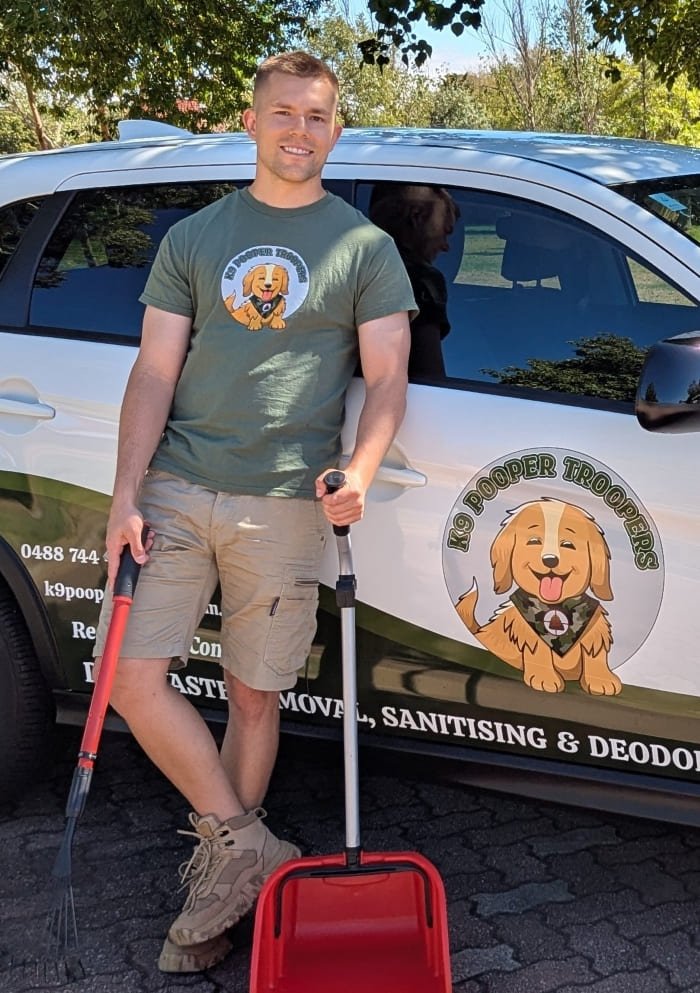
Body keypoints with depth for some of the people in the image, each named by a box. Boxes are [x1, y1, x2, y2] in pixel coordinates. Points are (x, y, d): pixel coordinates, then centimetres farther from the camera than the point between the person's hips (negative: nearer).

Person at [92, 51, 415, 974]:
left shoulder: (366, 247, 7)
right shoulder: (193, 239, 12)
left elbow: (386, 379, 3)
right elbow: (154, 374, 7)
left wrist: (358, 472, -17)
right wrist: (125, 494, -4)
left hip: (284, 506, -2)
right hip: (177, 490, 2)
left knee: (255, 697, 5)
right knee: (135, 677, -6)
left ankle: (224, 859, 25)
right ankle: (246, 849, 9)